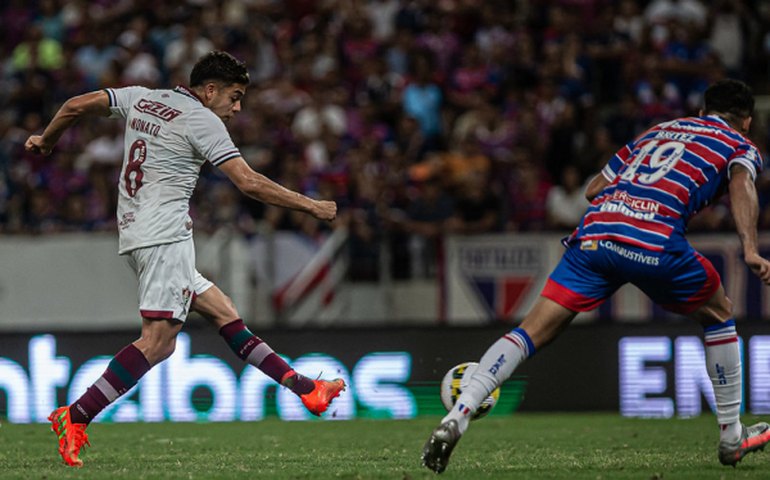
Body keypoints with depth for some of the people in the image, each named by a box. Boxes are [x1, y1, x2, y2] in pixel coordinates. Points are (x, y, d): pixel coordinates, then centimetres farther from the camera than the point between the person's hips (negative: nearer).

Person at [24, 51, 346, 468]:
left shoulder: (140, 98, 15)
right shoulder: (202, 121, -7)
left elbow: (77, 105, 19)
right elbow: (249, 183, -13)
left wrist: (46, 140, 37)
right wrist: (311, 206, -4)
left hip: (133, 233, 10)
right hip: (164, 234, -10)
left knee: (223, 312, 9)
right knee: (158, 340, -17)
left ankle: (304, 389, 8)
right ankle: (75, 417, -23)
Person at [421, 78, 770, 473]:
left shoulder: (656, 131, 34)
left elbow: (593, 189, 29)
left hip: (594, 231, 3)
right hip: (654, 242, -3)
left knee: (533, 332, 1)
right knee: (718, 315, 23)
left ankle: (457, 417, -16)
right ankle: (732, 438, 28)